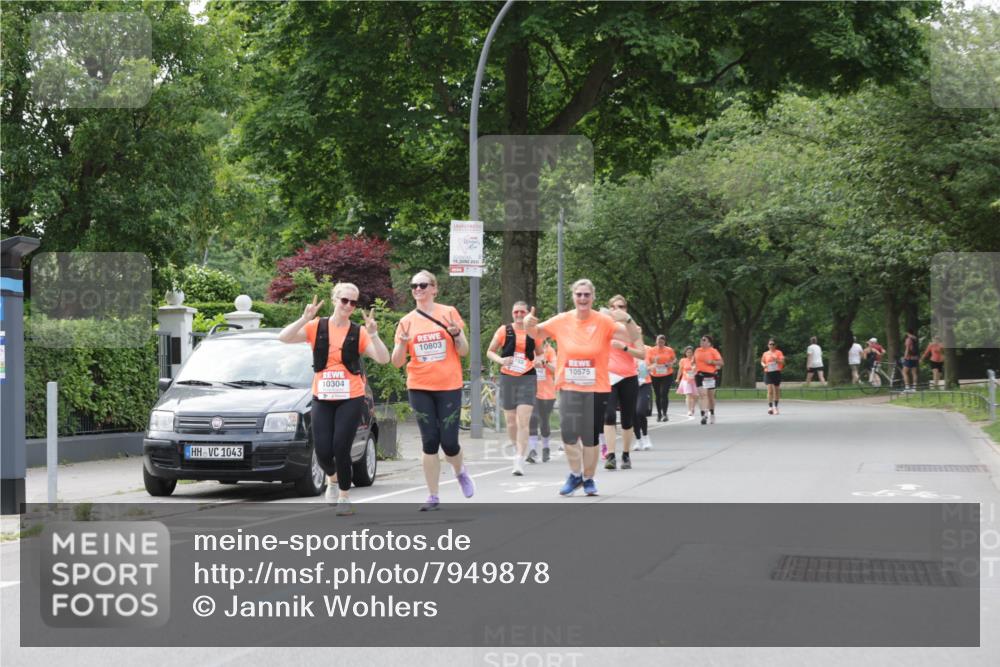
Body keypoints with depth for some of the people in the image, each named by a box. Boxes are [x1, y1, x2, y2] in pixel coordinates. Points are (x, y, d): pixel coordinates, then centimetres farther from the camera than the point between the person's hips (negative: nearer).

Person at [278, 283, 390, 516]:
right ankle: (332, 478, 32)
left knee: (341, 449, -7)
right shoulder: (317, 328, 3)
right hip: (322, 398, 1)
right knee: (323, 451, -3)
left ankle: (344, 497, 12)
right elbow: (283, 337, -8)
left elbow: (383, 359, -7)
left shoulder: (358, 332, 2)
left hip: (351, 398, -1)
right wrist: (305, 319, -19)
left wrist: (373, 334, -19)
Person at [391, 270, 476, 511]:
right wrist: (403, 342, -16)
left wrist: (456, 334, -17)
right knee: (430, 442, 0)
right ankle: (433, 497, 7)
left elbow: (464, 351, 2)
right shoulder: (407, 321, 4)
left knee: (449, 442, -5)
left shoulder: (448, 313, 1)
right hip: (419, 389, 2)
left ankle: (460, 472, 29)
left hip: (449, 387, -2)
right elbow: (397, 362, 3)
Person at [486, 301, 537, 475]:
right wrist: (500, 360, -11)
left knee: (523, 421, -13)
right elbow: (490, 352, 9)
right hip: (507, 378, 1)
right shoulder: (504, 330, 2)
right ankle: (518, 449, 37)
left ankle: (519, 462, -14)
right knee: (511, 421, 10)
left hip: (528, 378, -1)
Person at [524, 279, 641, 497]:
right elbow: (536, 334, 12)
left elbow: (632, 337, -12)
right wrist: (528, 324, -11)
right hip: (569, 388, 1)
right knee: (568, 434, -9)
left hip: (596, 389, -1)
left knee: (590, 437, 5)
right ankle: (575, 474, 15)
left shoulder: (604, 322, -7)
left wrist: (627, 319, -32)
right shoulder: (562, 321, 0)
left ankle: (588, 479, 25)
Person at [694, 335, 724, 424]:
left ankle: (712, 414, 32)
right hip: (699, 375, 2)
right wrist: (695, 368, 11)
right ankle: (703, 415, -22)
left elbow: (720, 362, -6)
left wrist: (711, 362, -19)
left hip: (711, 375, -2)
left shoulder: (713, 351, -3)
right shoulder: (697, 351, 10)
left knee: (711, 396, 11)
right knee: (702, 394, -13)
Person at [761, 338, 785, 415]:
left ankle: (775, 407, 26)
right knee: (770, 390, -13)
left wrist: (776, 359, -24)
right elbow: (762, 361, 20)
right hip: (768, 373, 0)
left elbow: (782, 362, -6)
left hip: (776, 372, 0)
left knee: (776, 391, 10)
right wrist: (764, 365, -3)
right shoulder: (765, 353, 8)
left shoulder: (778, 352, 2)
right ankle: (770, 407, -14)